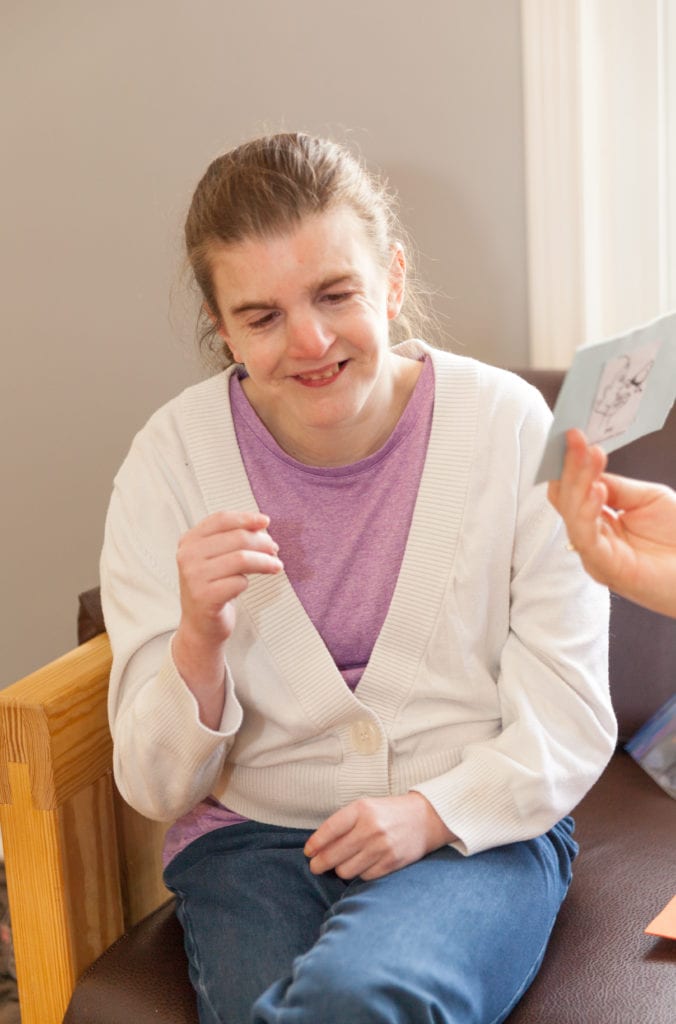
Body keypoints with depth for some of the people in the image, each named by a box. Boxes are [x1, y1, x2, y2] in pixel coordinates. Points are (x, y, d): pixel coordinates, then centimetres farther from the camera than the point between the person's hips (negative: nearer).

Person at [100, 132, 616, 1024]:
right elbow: (156, 787, -4)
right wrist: (199, 640, -23)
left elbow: (569, 731, -2)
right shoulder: (172, 461, -5)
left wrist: (430, 813, -19)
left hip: (479, 828, -1)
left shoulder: (513, 429, -7)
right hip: (251, 834, 2)